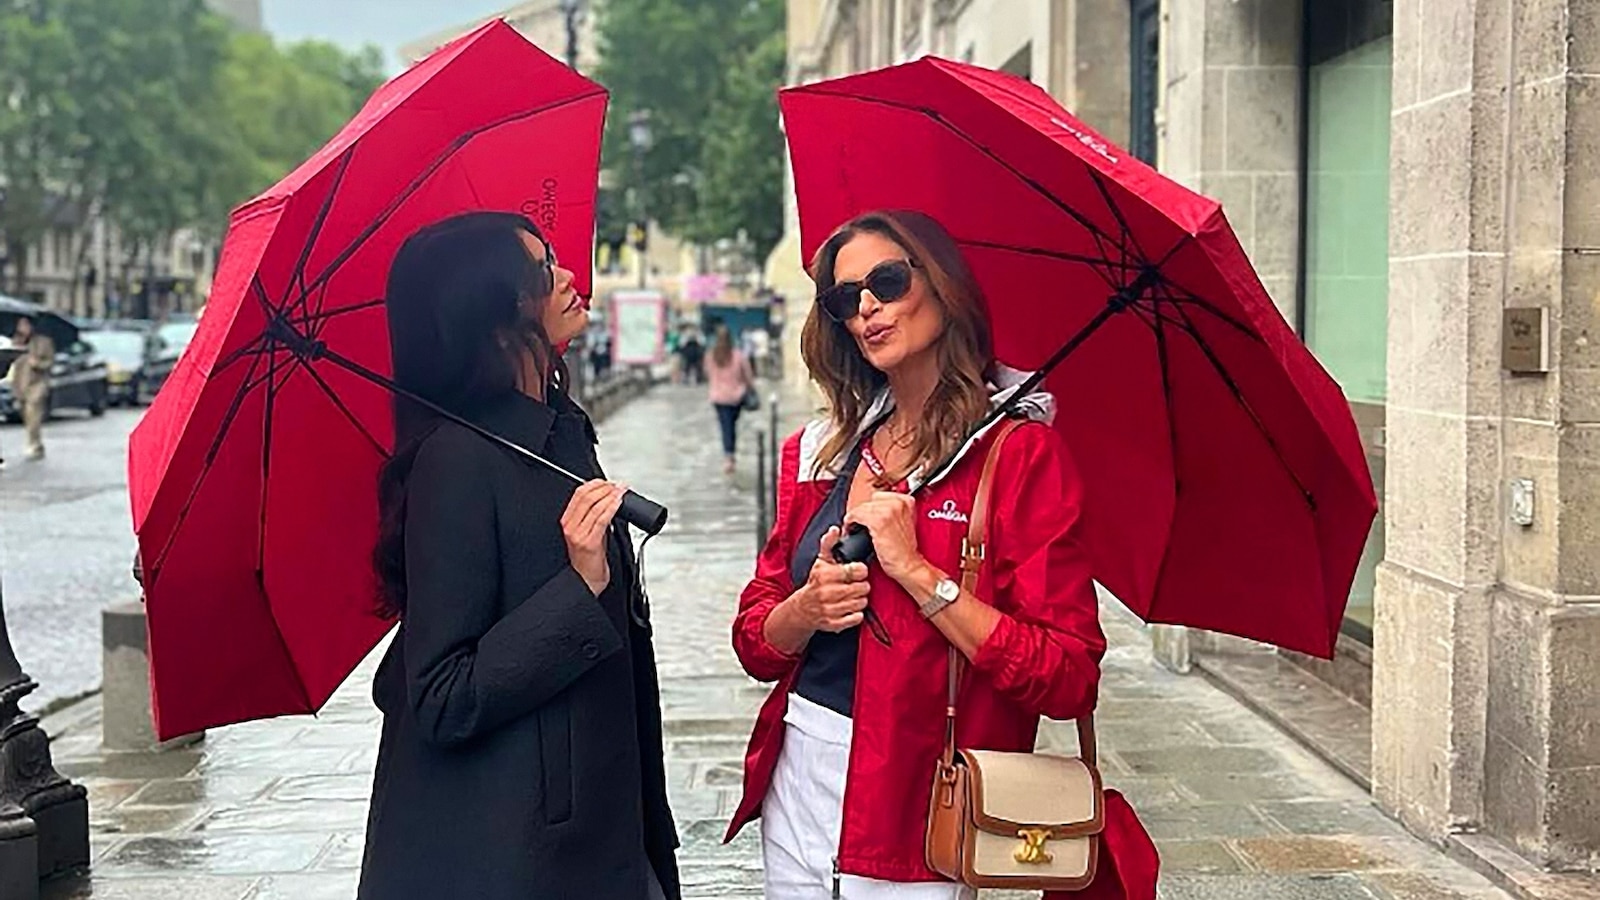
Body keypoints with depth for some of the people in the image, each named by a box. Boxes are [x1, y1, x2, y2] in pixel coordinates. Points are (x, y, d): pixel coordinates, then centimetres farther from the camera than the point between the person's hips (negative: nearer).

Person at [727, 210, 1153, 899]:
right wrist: (806, 608, -12)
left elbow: (1068, 678, -17)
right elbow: (755, 645, 10)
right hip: (796, 790, 5)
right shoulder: (816, 453, 7)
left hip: (918, 810, -5)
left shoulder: (1021, 451, -9)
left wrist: (915, 571, -20)